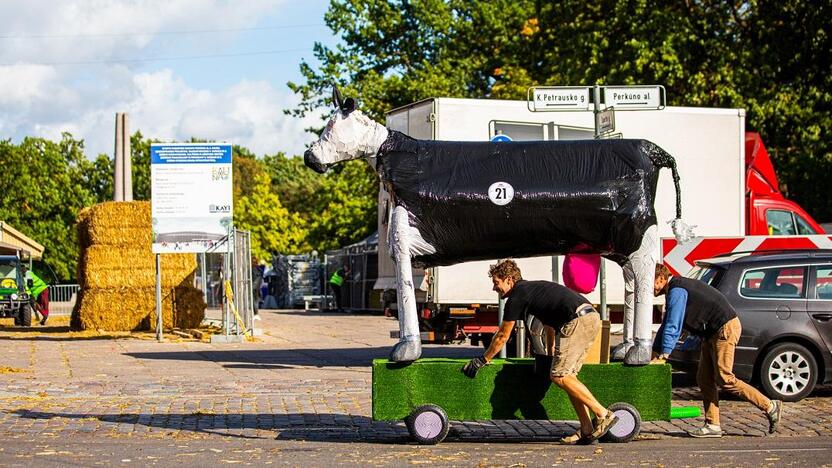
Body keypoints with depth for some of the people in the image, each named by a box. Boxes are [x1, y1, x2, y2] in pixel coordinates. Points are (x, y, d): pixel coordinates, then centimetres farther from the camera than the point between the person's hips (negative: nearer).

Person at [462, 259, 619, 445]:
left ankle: (604, 415, -13)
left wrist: (483, 360, 19)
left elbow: (503, 336, 8)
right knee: (567, 375, 10)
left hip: (578, 321, -10)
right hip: (592, 317, 10)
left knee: (559, 375, -10)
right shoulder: (531, 288, 27)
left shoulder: (517, 296, 0)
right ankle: (587, 431, 5)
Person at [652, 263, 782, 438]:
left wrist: (664, 354, -17)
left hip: (725, 328, -11)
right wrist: (655, 351, 23)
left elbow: (673, 327, -21)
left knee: (725, 379, -12)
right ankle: (712, 425, 3)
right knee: (704, 379, 5)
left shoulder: (676, 292, -16)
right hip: (713, 333, 11)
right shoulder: (675, 290, 17)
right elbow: (666, 325, 26)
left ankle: (770, 407, -5)